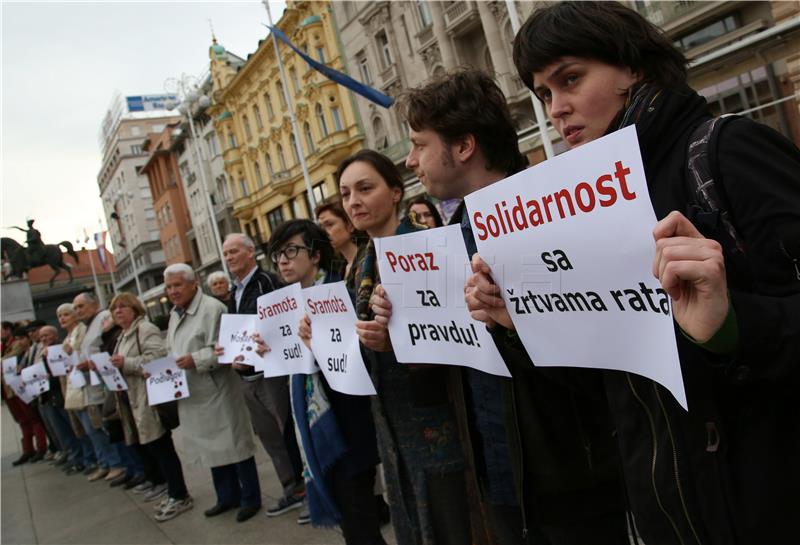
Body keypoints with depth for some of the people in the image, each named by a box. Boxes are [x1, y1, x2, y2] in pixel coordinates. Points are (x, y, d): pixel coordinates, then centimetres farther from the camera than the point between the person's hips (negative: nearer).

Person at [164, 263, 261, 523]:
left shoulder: (211, 308, -14)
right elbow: (171, 350, 20)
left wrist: (196, 361, -27)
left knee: (234, 444, 2)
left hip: (217, 391, -9)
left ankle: (250, 498, 16)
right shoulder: (175, 314, 15)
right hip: (192, 395, 9)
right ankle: (227, 497, 32)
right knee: (212, 447, 18)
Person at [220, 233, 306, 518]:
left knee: (291, 433, -1)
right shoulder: (235, 293, 15)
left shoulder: (267, 282, -11)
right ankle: (294, 489, 28)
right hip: (248, 377, 9)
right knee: (271, 438, 15)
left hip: (273, 372, -8)